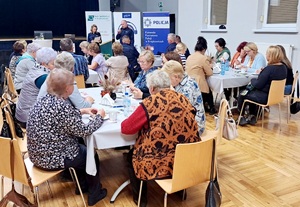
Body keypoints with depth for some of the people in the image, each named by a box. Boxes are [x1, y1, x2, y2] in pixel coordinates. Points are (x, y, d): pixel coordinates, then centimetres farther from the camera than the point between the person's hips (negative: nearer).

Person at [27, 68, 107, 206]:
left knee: (82, 149, 28)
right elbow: (83, 131, -20)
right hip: (50, 158, -8)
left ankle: (82, 185, 43)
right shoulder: (62, 106, -28)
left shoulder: (44, 100, -1)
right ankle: (94, 194, 33)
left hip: (37, 154, 9)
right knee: (92, 155, 15)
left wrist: (82, 111, 13)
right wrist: (99, 116, -4)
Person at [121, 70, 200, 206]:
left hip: (160, 164, -6)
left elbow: (126, 128, -7)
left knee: (131, 155, 24)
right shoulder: (183, 99, 3)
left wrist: (139, 117, 13)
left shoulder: (150, 103, -15)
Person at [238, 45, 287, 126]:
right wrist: (262, 72, 4)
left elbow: (258, 85, -20)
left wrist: (252, 80, -2)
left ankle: (242, 117, 28)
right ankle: (252, 117, 30)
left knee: (241, 95, 12)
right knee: (251, 92, 30)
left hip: (265, 97, -8)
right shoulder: (283, 67, -1)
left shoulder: (269, 68, -26)